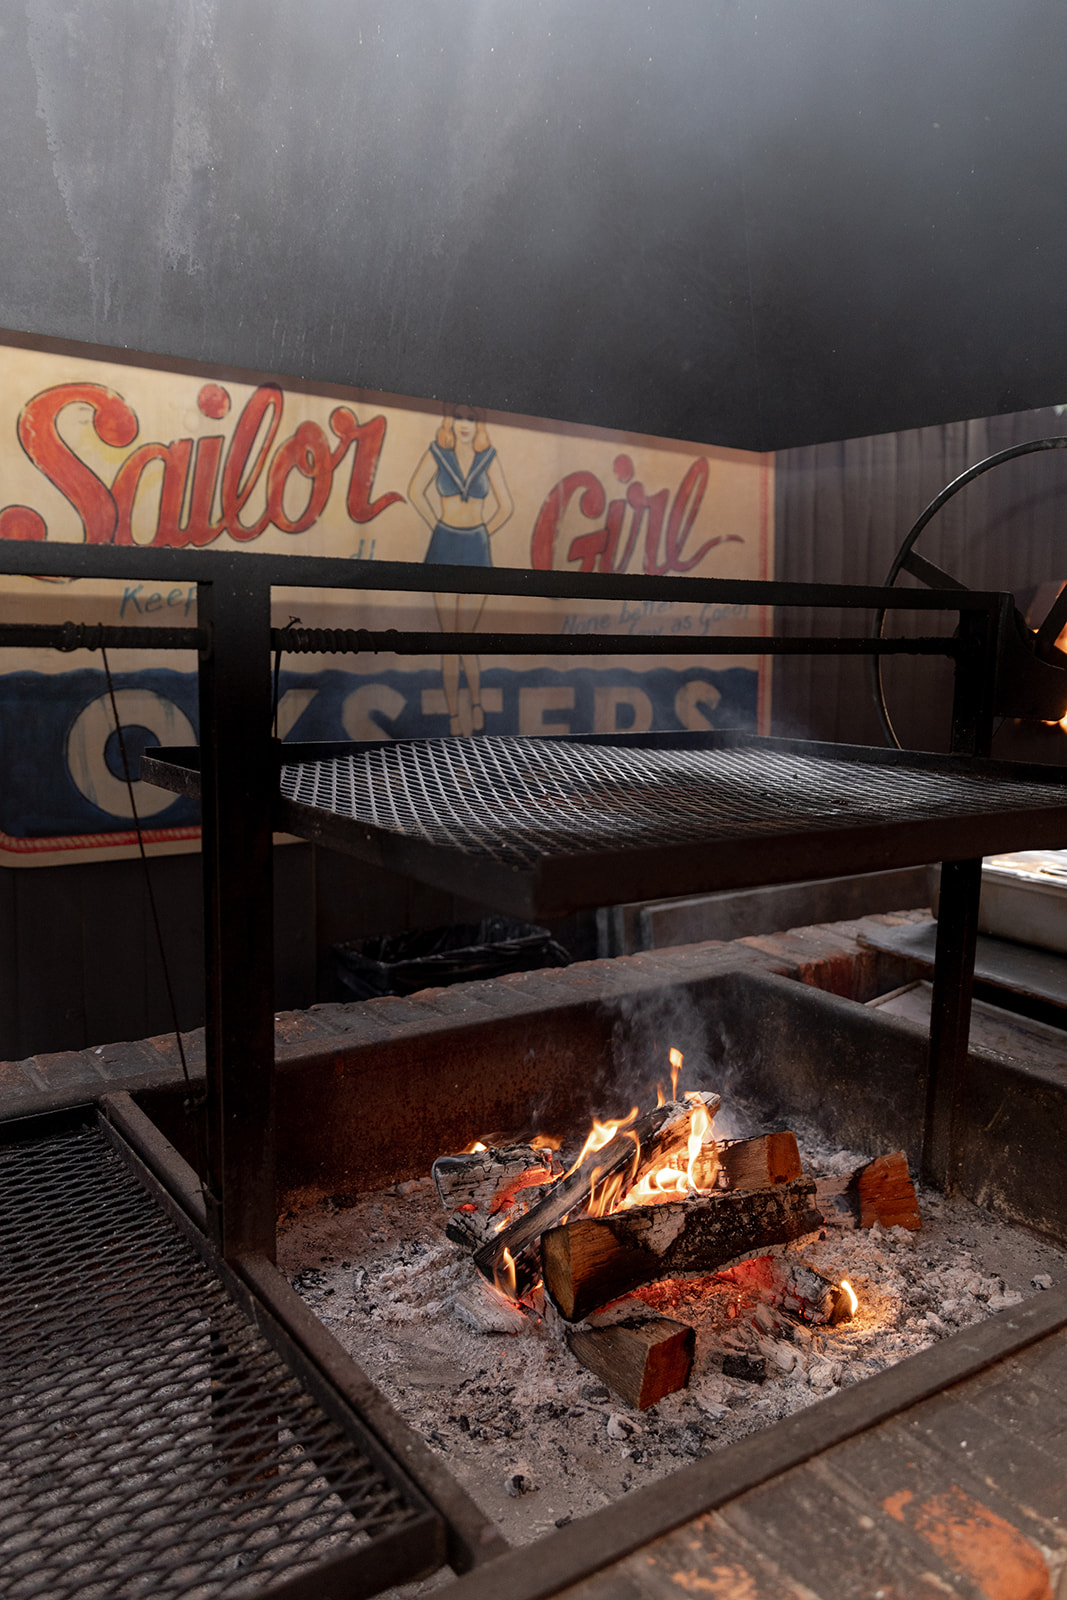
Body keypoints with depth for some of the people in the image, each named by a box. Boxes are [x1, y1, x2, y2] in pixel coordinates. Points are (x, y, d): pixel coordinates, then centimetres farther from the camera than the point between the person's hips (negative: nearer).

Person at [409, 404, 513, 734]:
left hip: (476, 550, 0)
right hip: (444, 548, 0)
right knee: (449, 636, 0)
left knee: (466, 634, 1)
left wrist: (483, 533, 6)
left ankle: (476, 703, 24)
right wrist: (436, 526, 8)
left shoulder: (488, 457, 2)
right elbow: (415, 491, 10)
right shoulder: (437, 453, 0)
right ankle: (454, 720, 6)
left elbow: (505, 506, 7)